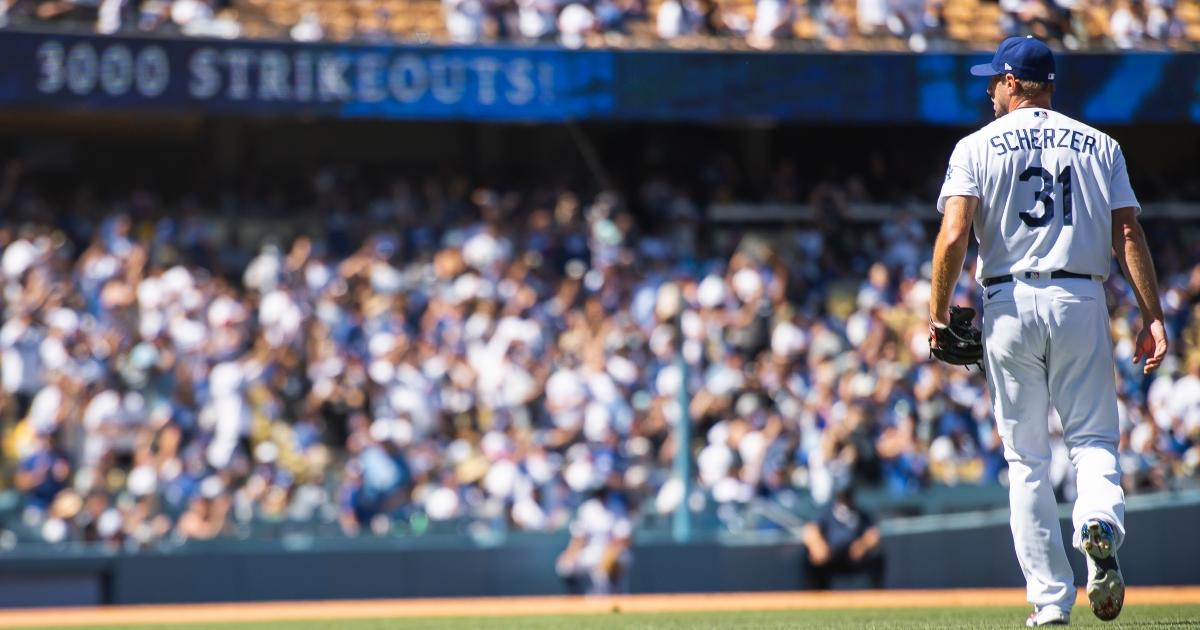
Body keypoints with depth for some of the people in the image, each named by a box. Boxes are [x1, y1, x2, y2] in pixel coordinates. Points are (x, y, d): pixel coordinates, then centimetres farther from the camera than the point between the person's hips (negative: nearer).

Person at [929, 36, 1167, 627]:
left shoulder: (978, 147, 3)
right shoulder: (1099, 146, 10)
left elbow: (954, 234, -10)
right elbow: (1129, 235, 2)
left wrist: (938, 311, -1)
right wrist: (1153, 317, 1)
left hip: (1010, 306, -1)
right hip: (1082, 301, 1)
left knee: (1026, 457, 6)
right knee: (1093, 437, 7)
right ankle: (1100, 524, -26)